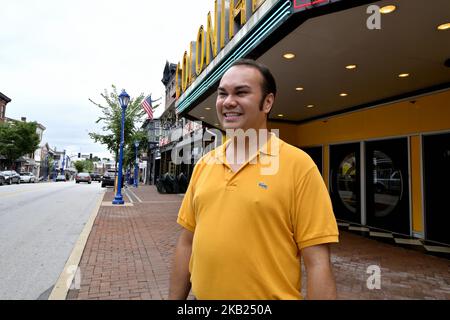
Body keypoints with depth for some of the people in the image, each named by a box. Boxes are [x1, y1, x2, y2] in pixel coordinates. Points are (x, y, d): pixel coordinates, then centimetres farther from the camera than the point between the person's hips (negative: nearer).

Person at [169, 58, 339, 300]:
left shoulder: (298, 165, -16)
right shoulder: (203, 164, -1)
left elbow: (317, 263, -15)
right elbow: (187, 242, 5)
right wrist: (175, 297, 7)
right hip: (202, 294, 5)